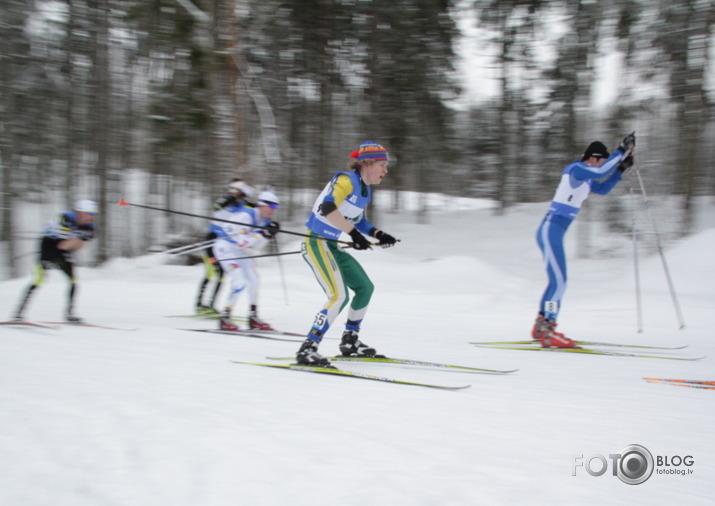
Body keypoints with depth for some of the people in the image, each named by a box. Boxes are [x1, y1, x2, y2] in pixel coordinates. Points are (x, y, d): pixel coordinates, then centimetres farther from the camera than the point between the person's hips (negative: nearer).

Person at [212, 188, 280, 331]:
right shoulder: (245, 216, -25)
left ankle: (253, 317, 17)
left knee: (253, 279, 8)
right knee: (240, 282, -18)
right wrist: (263, 234, -28)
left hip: (238, 250, 9)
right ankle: (224, 319, -9)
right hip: (225, 247, -9)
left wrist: (269, 234, -9)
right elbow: (242, 242, -28)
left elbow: (255, 244, 5)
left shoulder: (264, 221, 1)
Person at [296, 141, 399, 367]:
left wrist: (378, 234, 6)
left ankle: (350, 342, 29)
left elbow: (358, 221, 24)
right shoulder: (346, 180, -17)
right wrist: (354, 233, -33)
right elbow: (327, 208, -32)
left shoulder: (365, 191, 11)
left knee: (365, 288, 15)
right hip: (316, 243, -10)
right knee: (339, 297, -21)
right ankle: (307, 350, -17)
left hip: (332, 246, 10)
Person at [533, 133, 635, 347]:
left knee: (557, 281, 14)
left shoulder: (584, 177, 17)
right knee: (559, 282, -12)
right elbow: (601, 172, -29)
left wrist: (621, 169, 22)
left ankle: (541, 328, 21)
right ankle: (547, 332, -11)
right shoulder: (576, 170, -12)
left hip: (552, 233, 10)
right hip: (550, 231, -10)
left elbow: (602, 189, 30)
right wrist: (621, 151, -21)